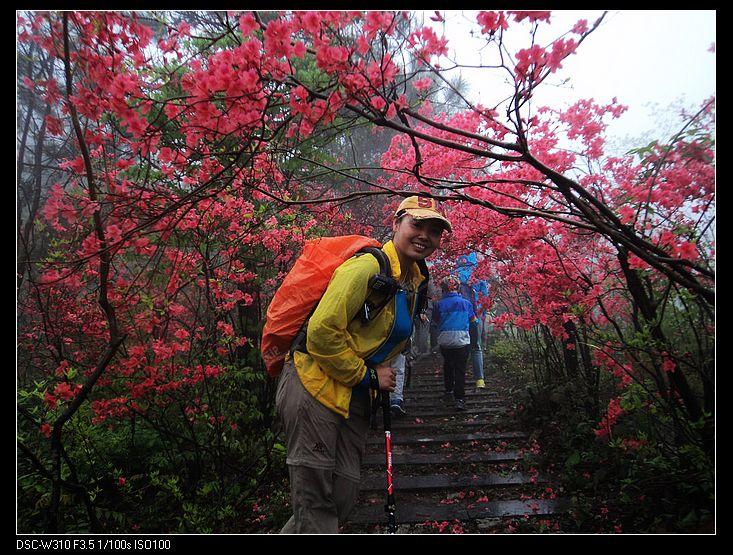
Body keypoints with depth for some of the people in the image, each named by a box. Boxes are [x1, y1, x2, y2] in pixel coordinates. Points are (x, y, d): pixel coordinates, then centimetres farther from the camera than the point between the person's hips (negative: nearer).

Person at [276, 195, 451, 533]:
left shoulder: (415, 282, 11)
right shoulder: (367, 267, -18)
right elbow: (322, 331, -24)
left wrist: (389, 390, 16)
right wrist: (368, 376, -15)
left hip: (356, 400, 9)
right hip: (314, 388, -9)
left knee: (343, 499, 11)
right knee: (316, 500, -4)